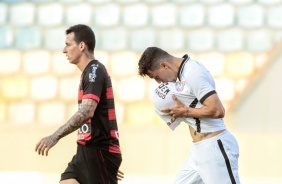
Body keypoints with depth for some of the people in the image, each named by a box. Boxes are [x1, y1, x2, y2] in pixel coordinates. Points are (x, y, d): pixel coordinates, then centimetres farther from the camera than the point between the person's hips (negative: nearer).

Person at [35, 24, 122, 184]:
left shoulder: (94, 71, -14)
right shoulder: (91, 72, 18)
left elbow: (87, 112, -28)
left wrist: (55, 137, -35)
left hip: (99, 152, -9)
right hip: (87, 151, 9)